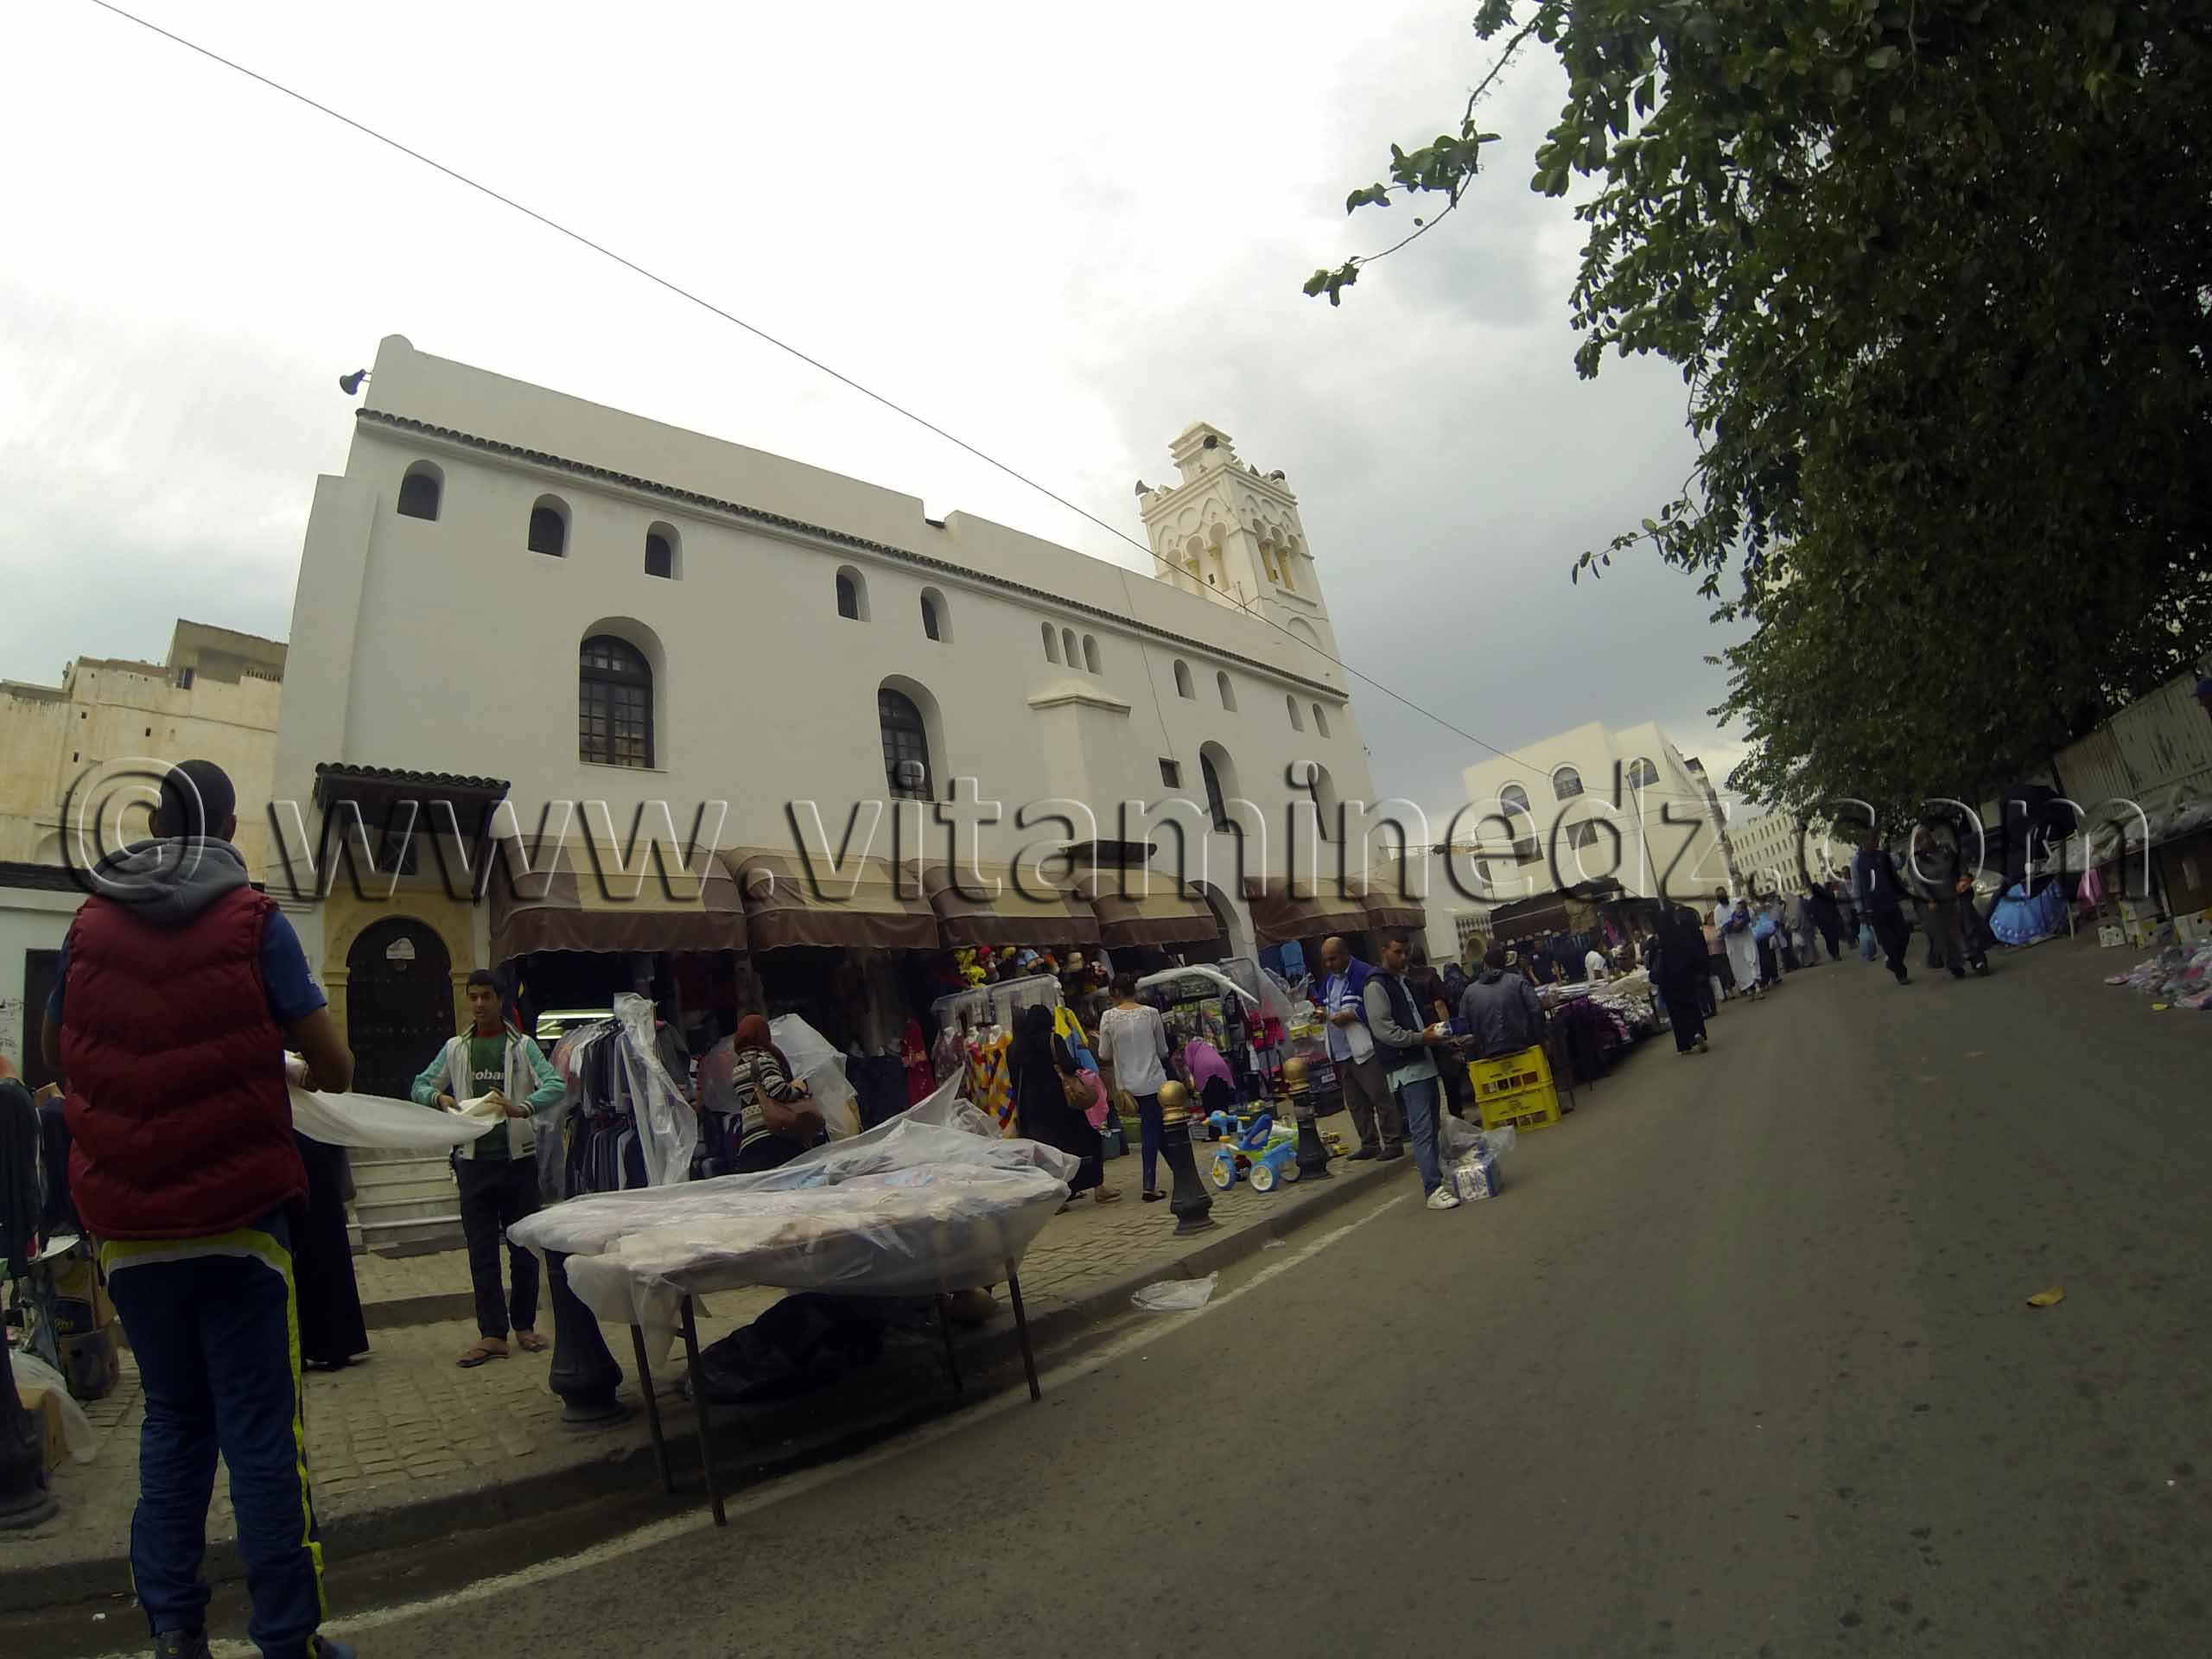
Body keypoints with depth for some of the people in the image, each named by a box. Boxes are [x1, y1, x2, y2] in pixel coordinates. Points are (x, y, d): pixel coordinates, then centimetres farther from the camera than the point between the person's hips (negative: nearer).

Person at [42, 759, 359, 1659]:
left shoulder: (90, 924, 3)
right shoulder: (252, 920, -8)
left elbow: (56, 1055, 17)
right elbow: (335, 1067, -10)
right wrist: (320, 1069, 13)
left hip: (129, 1226, 4)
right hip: (237, 1220, -4)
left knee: (172, 1422, 18)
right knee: (261, 1433, 3)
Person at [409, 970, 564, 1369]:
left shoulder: (522, 1046, -1)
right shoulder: (455, 1048, 9)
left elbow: (556, 1084, -12)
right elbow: (420, 1086, 9)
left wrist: (521, 1108, -30)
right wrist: (440, 1097, -14)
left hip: (517, 1158, -2)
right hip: (474, 1160, 2)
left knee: (524, 1246, 6)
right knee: (481, 1250, 4)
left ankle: (525, 1325, 19)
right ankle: (492, 1333, 10)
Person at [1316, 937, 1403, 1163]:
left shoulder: (1366, 975, -10)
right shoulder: (1329, 979, 16)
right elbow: (1325, 1005, 27)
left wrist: (1351, 1015, -18)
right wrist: (1323, 1012, 5)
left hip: (1364, 1049, -8)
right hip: (1341, 1052, 8)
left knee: (1380, 1097, -4)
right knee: (1355, 1102, 12)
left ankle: (1393, 1142, 3)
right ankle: (1369, 1144, 20)